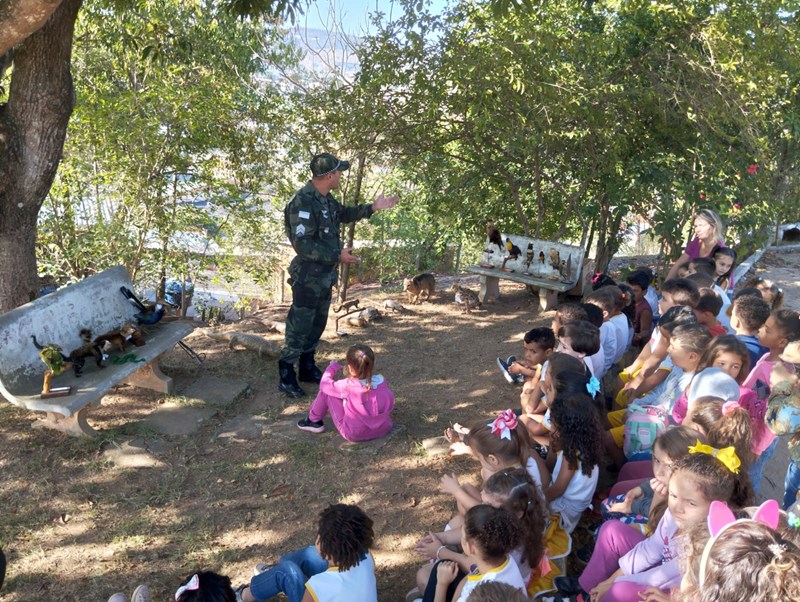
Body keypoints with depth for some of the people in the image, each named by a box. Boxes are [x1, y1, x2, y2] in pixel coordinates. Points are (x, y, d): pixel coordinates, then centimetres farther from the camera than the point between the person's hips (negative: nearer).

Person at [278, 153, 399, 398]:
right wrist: (337, 255, -26)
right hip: (308, 277, -10)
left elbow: (343, 214, 27)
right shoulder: (303, 202, -24)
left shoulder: (326, 198, 6)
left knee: (317, 324, 19)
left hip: (325, 275, 10)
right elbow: (302, 244, -28)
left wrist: (373, 208, 21)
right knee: (299, 326, -1)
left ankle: (308, 368, 34)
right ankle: (286, 376, 11)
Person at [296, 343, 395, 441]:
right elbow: (391, 404, 2)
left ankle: (314, 421, 23)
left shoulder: (348, 386, -23)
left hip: (354, 434, -4)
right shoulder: (381, 380, -13)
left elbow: (324, 384, -9)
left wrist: (332, 367, 9)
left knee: (326, 391, 2)